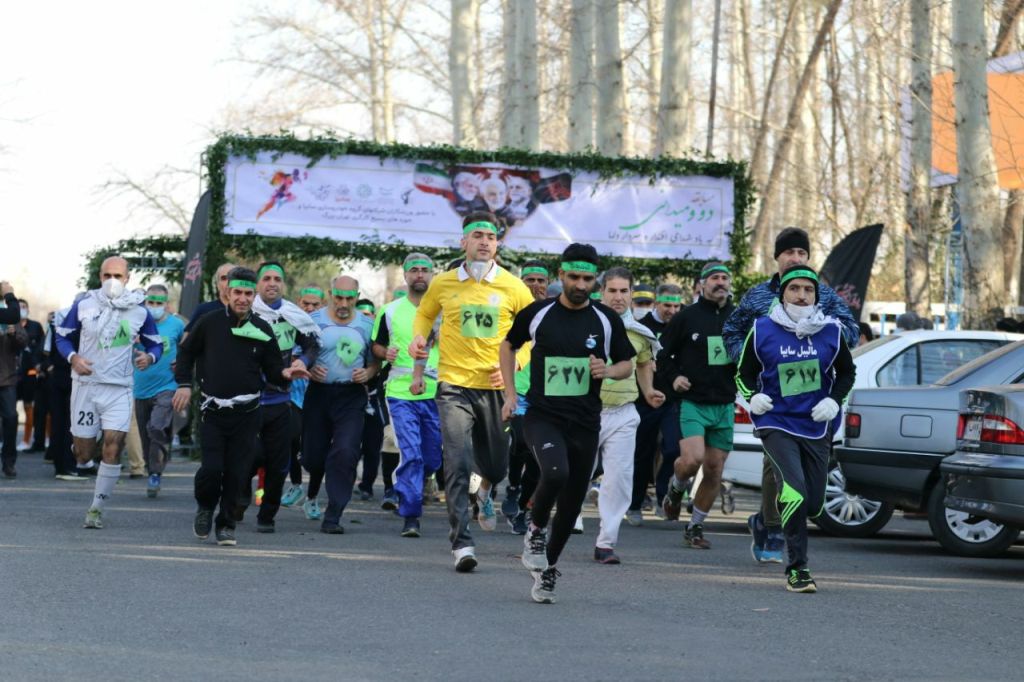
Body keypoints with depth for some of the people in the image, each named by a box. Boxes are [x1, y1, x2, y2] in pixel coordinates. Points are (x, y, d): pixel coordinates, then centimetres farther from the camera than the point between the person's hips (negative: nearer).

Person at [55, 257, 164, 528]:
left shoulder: (139, 311, 3)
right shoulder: (84, 305, 1)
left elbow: (156, 343, 13)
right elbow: (62, 336, 8)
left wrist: (150, 356, -11)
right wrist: (73, 358, -11)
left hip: (119, 389, 0)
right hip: (85, 384, 0)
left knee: (113, 447, -13)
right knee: (83, 455, 2)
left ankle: (97, 507, -2)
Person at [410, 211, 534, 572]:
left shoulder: (513, 288, 0)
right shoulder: (443, 284, 2)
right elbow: (425, 313, 23)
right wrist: (419, 338, 2)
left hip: (496, 387, 1)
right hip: (454, 385, -1)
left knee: (497, 466, 11)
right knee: (457, 464, -12)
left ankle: (485, 490, 49)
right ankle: (461, 543, -10)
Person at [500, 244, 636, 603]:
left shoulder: (607, 320, 3)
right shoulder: (536, 314, 0)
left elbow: (627, 364, 13)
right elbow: (508, 345, 17)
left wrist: (609, 370, -10)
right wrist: (510, 393, 7)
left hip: (585, 422, 3)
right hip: (542, 416, -3)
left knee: (572, 502, 6)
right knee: (555, 472, -31)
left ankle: (547, 567, 28)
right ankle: (536, 530, -3)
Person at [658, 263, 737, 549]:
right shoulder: (687, 317, -2)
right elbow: (662, 352, 6)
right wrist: (672, 378, -7)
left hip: (725, 406, 4)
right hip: (693, 403, -4)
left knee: (715, 471, 4)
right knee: (693, 459, -23)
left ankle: (696, 526, 18)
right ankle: (675, 488, 11)